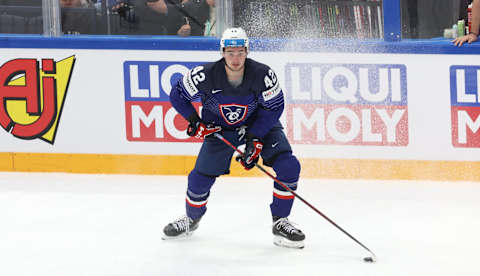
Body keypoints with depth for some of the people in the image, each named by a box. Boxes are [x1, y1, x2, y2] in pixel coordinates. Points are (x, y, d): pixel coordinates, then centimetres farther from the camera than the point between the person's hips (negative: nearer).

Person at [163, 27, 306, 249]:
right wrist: (195, 122, -17)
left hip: (260, 124, 0)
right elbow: (178, 95, -9)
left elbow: (273, 108, -16)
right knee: (201, 177, -3)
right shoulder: (206, 75, -26)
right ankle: (192, 218, 29)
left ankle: (280, 223, -3)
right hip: (219, 128, 0)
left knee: (288, 166, -17)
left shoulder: (262, 75, -27)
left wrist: (255, 140, -21)